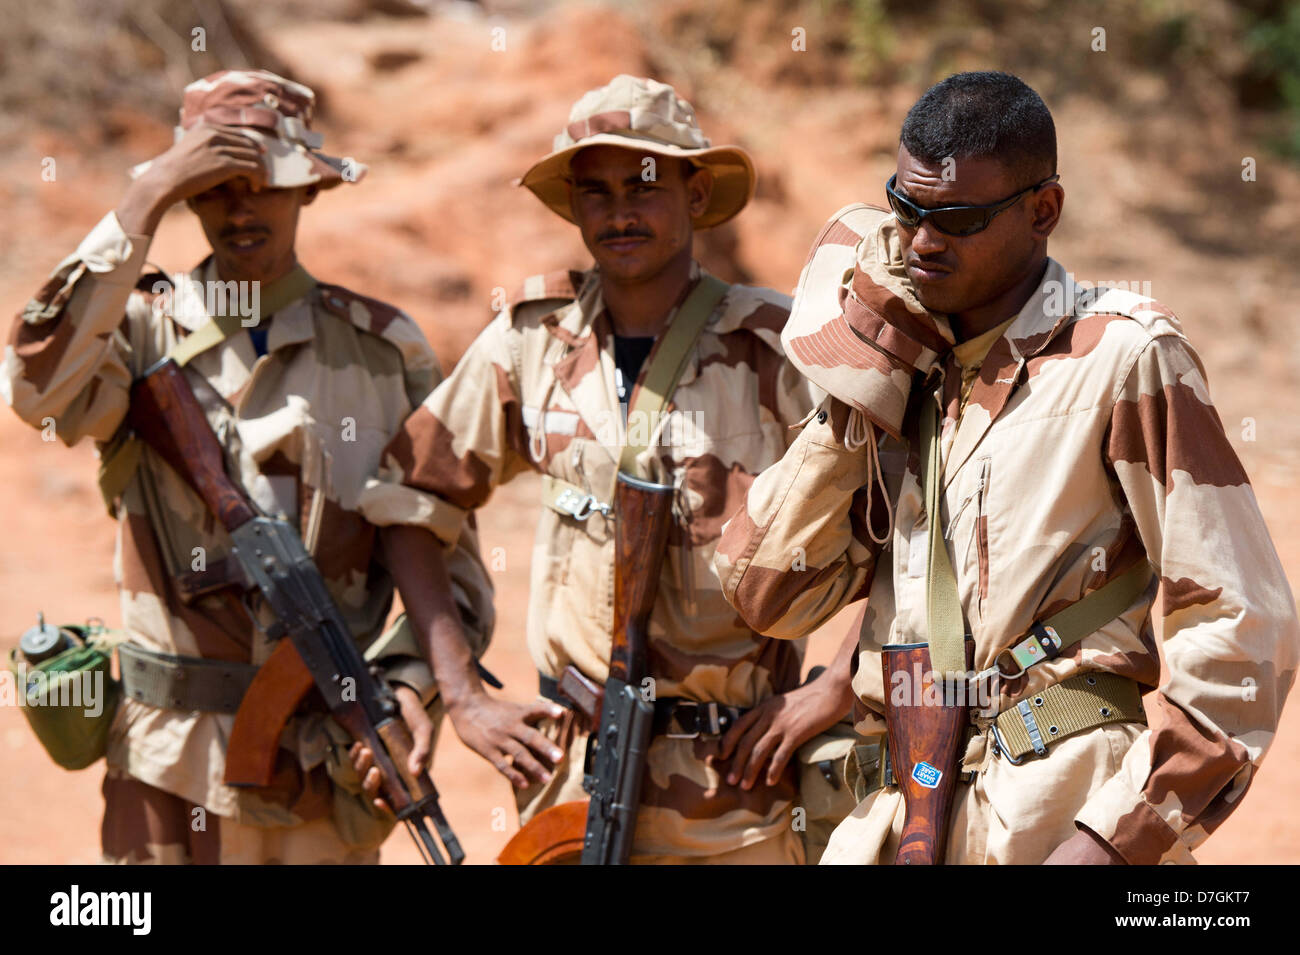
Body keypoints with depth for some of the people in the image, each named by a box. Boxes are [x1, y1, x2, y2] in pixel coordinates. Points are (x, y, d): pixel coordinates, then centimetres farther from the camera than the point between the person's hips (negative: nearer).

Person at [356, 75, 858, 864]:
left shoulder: (772, 347, -6)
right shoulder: (530, 340, 2)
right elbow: (411, 503, 10)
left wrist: (835, 690, -11)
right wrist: (463, 696, 3)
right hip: (573, 780, 2)